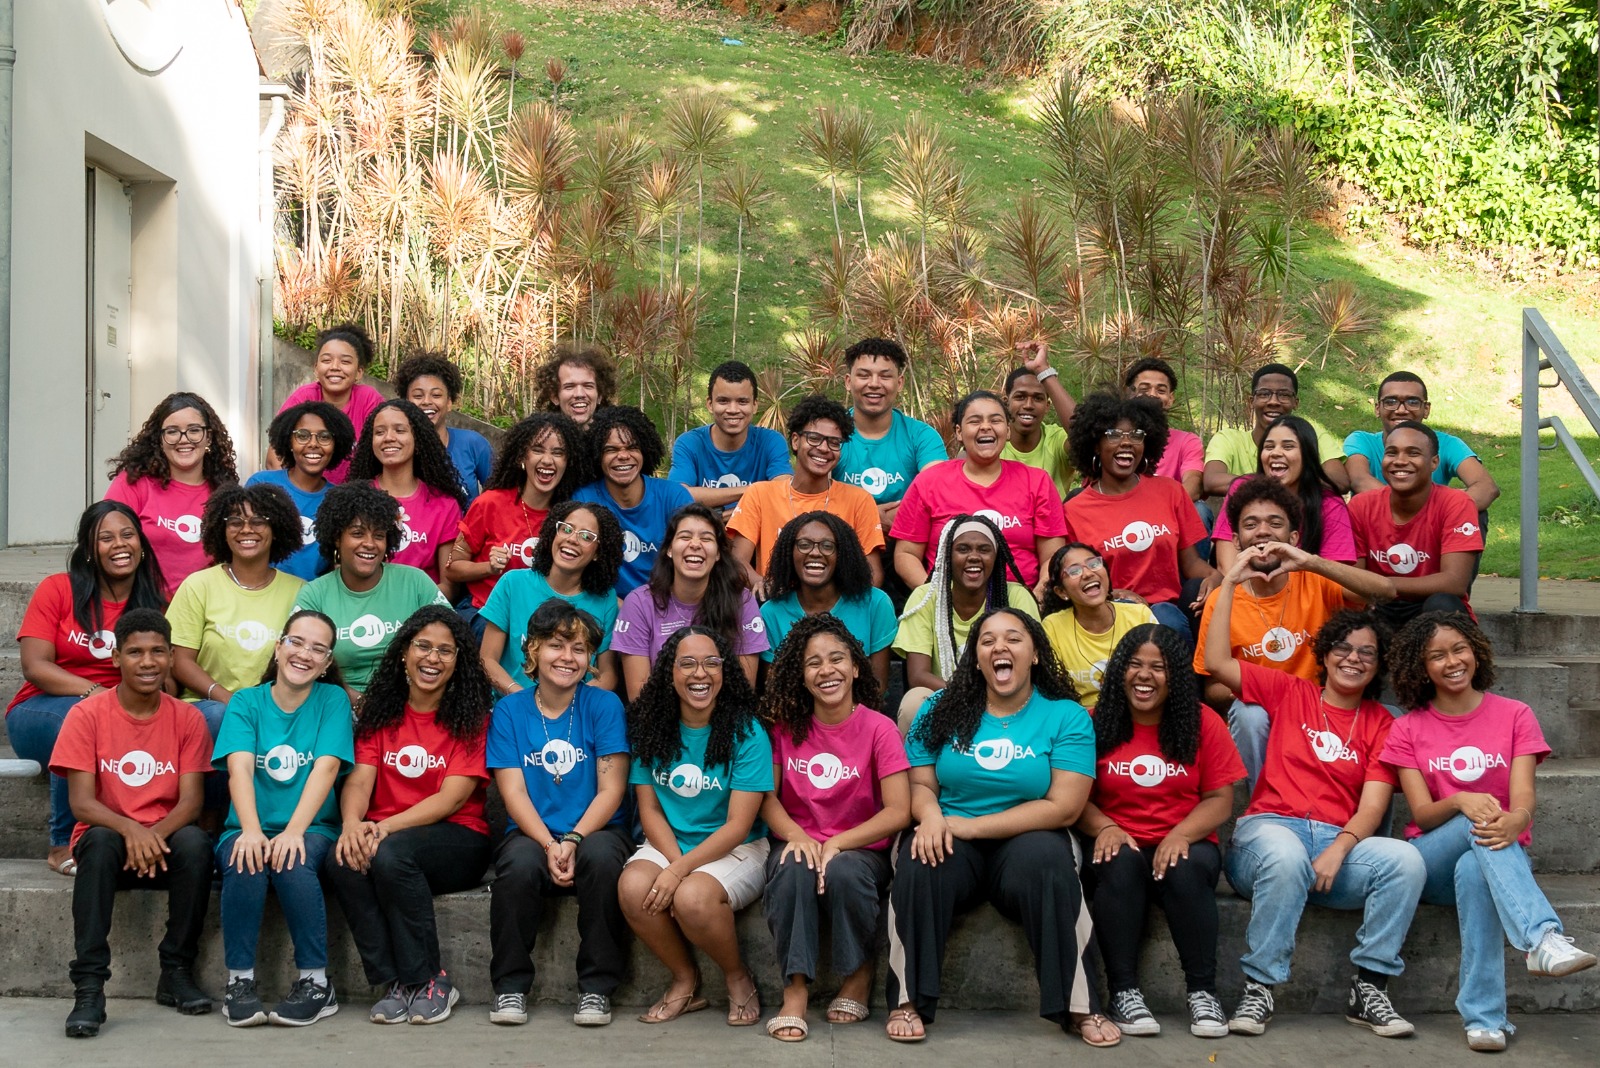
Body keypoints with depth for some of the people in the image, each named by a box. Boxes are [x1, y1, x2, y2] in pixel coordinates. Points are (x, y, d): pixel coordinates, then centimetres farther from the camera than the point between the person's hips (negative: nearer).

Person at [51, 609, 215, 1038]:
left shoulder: (187, 718, 0)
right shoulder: (87, 714, -5)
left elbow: (190, 801, -6)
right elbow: (80, 802, -12)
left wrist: (155, 834, -28)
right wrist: (129, 829, -31)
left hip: (164, 843, 1)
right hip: (108, 838, -1)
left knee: (196, 842, -31)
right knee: (100, 842, -35)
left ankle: (176, 972, -17)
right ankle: (89, 986, -35)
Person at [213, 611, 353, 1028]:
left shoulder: (332, 699, 3)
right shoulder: (246, 702, 5)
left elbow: (326, 767, -11)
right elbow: (239, 767, -11)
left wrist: (294, 831, -26)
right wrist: (251, 830, -29)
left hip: (311, 828, -1)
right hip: (251, 827, 1)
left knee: (293, 863, -33)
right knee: (245, 862, -32)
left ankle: (316, 982, -21)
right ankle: (239, 979, -19)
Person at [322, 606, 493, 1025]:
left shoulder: (471, 716, 0)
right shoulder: (380, 713, 12)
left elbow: (452, 798, -10)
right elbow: (359, 779, 1)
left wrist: (386, 827, -23)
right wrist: (352, 824, -23)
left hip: (457, 839, -3)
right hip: (382, 833, 4)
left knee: (390, 854, -34)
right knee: (342, 861, -29)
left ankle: (429, 981, -19)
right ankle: (393, 982, -19)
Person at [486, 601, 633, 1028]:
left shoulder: (604, 705, 3)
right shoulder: (509, 710, 5)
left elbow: (610, 790, -3)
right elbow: (513, 792, -2)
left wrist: (573, 840, -19)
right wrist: (549, 845, -18)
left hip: (596, 830, 0)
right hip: (532, 834, 1)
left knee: (602, 855, -35)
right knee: (519, 863, -33)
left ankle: (596, 989, -20)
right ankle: (510, 986, -15)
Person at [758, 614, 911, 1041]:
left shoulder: (878, 729, -5)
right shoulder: (786, 726, 3)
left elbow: (898, 811, -11)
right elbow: (766, 797, 2)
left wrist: (837, 844, -23)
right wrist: (796, 835, -20)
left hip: (860, 851, -1)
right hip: (800, 843, 2)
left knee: (844, 872, -36)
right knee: (792, 869, -34)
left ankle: (859, 978, -10)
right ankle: (796, 990, -27)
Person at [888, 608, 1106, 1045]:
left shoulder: (1067, 716, -2)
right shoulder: (941, 709, 6)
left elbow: (1063, 807, -10)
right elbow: (919, 783, 5)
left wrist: (970, 826, -16)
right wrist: (931, 816, -21)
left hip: (1026, 841, -1)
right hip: (952, 841, 1)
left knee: (1047, 858, -34)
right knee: (921, 859, -32)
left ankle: (1075, 1005, -22)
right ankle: (910, 1000, -20)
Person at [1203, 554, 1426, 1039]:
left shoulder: (1381, 725, 15)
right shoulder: (1289, 693, 14)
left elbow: (1373, 804, 2)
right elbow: (1217, 662, 3)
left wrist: (1340, 847, -18)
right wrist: (1230, 583, 3)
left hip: (1341, 841, 2)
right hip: (1270, 829, -2)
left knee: (1406, 860, -28)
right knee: (1286, 856, -38)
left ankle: (1368, 988, -18)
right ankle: (1259, 988, -26)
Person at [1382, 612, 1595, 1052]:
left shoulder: (1515, 716, 5)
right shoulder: (1408, 730, 7)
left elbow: (1523, 798, -9)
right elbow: (1422, 814, -5)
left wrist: (1516, 821, -35)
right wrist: (1460, 802, -28)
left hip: (1503, 855, 0)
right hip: (1431, 863, 0)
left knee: (1474, 872, -38)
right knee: (1478, 823, -36)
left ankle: (1483, 1016, -45)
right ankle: (1545, 936, -55)